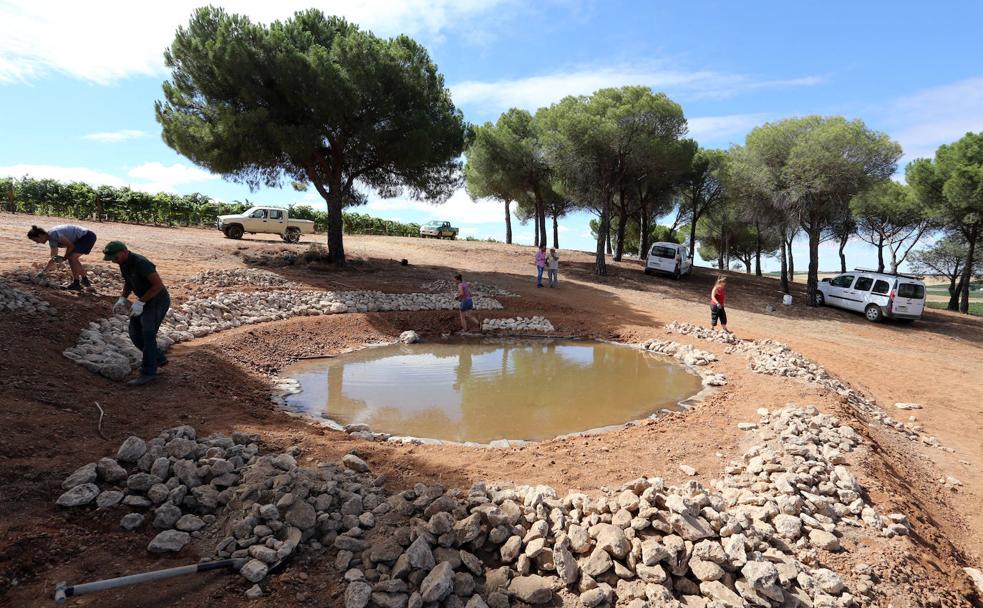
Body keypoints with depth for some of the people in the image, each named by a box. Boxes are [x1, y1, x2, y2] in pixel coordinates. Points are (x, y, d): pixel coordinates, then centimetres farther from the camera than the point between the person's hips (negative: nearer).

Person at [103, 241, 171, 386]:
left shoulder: (140, 262, -28)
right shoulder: (123, 262, 0)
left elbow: (159, 284, -29)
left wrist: (140, 302, -27)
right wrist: (122, 299, 3)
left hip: (158, 301, -9)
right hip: (144, 301, 9)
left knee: (147, 334, -17)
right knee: (135, 334, 6)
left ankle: (148, 372, -12)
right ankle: (158, 359, 23)